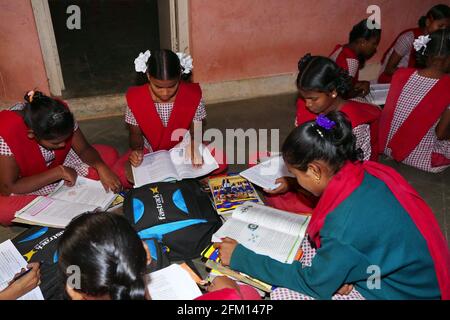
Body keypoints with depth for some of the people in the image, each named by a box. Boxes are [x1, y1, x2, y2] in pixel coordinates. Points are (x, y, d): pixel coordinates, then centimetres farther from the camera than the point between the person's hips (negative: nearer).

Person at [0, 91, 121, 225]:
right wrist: (59, 172, -35)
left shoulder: (60, 114, -25)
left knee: (110, 155, -8)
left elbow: (84, 149, -14)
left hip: (60, 163, 4)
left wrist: (101, 167, -35)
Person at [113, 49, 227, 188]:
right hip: (150, 152, 0)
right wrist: (137, 149, -26)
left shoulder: (193, 95, -18)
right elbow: (135, 133, -4)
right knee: (120, 173, -27)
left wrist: (194, 147, -31)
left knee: (220, 160, -24)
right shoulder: (136, 98, -18)